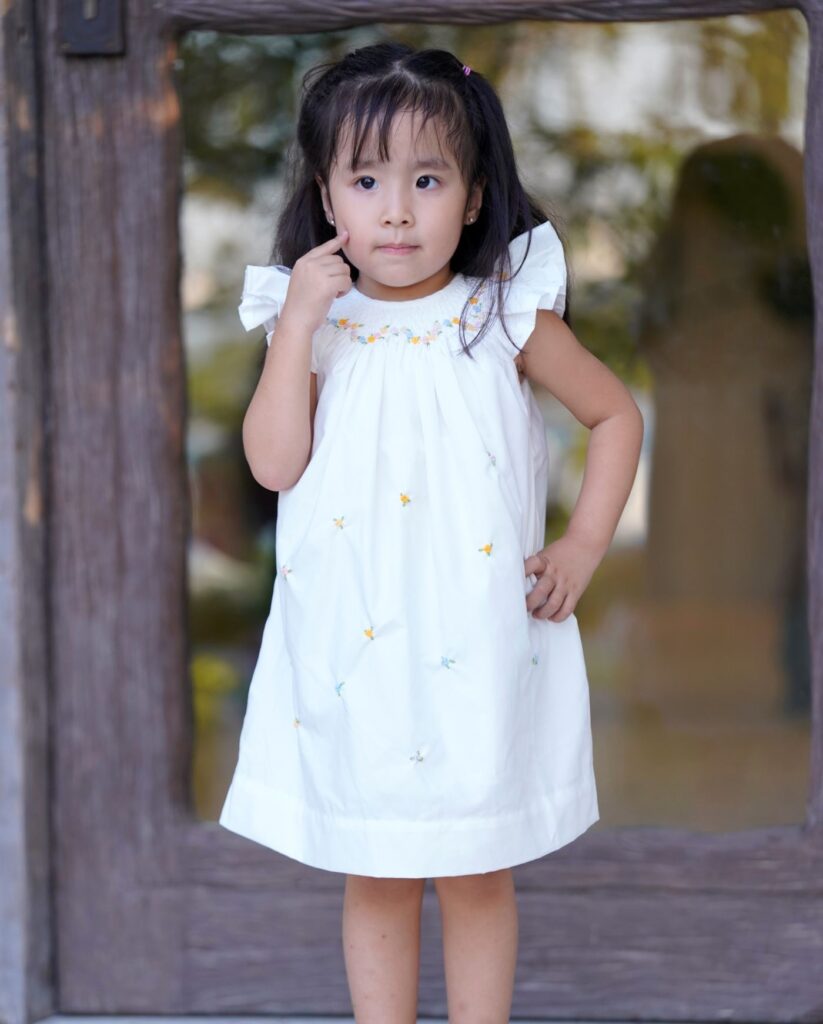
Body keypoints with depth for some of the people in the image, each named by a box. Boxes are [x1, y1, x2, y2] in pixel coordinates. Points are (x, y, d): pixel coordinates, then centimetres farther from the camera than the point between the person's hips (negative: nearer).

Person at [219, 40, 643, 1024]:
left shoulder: (505, 319, -4)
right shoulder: (313, 320, -2)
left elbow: (616, 414, 6)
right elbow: (273, 464, -12)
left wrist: (583, 548, -2)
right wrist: (300, 323, -17)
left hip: (479, 651, -1)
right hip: (352, 653, 1)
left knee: (477, 873, 11)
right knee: (372, 877, 13)